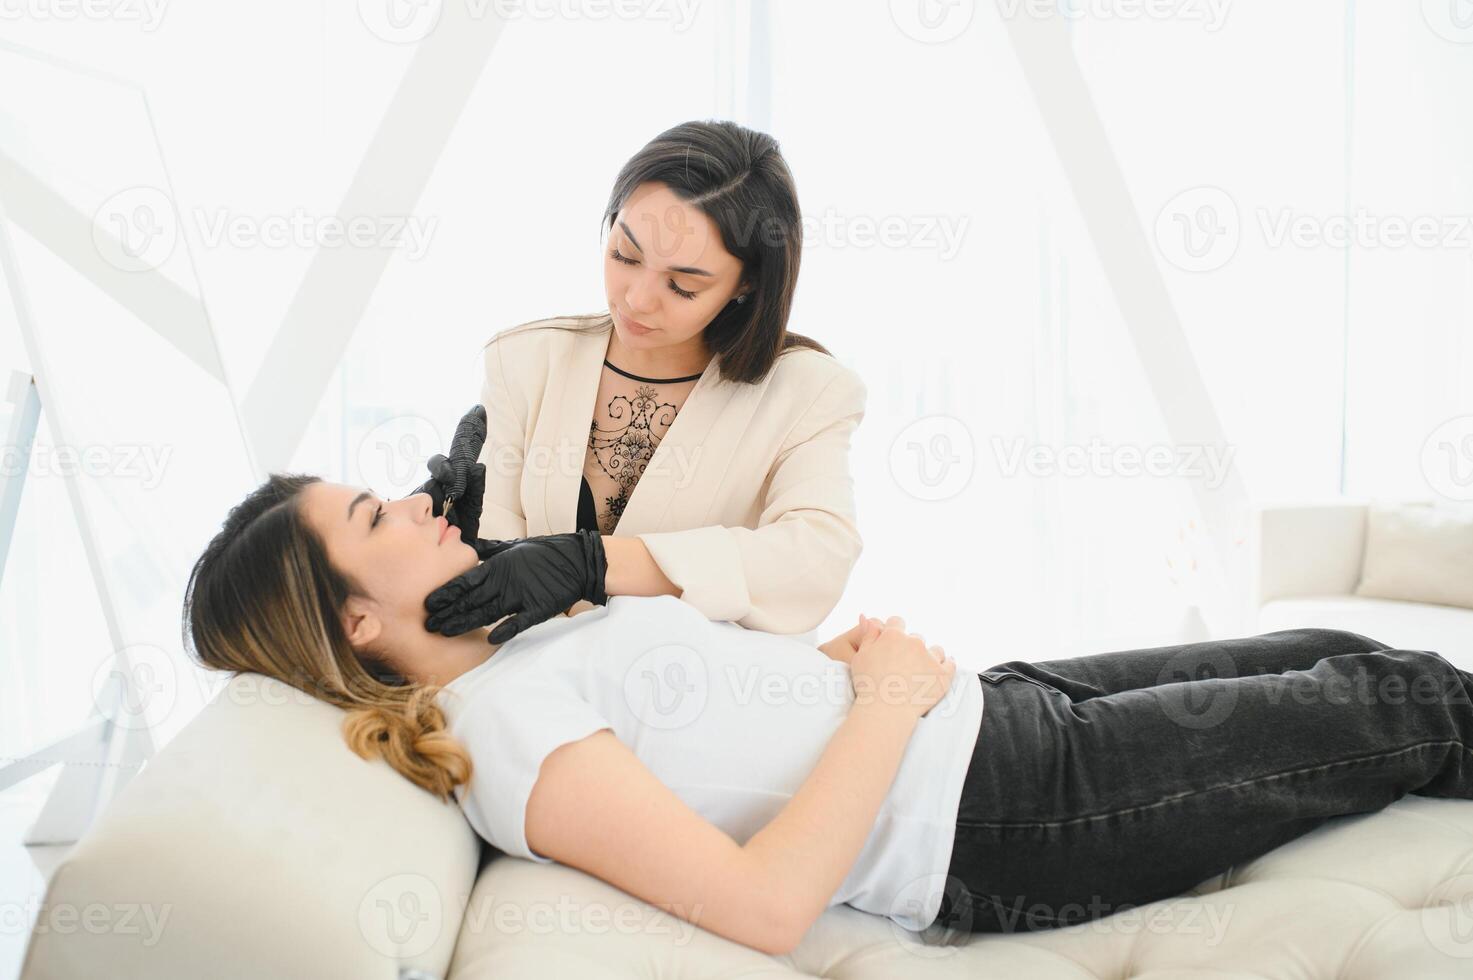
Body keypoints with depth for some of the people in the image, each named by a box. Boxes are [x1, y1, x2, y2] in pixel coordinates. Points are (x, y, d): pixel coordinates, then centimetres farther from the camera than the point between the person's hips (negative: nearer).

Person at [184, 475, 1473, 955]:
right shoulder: (499, 728, -22)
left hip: (1005, 711, 8)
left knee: (1339, 652, 18)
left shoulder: (523, 643, 6)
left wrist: (839, 649, -2)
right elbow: (767, 905, -29)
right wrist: (891, 702, -21)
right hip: (1013, 827, -8)